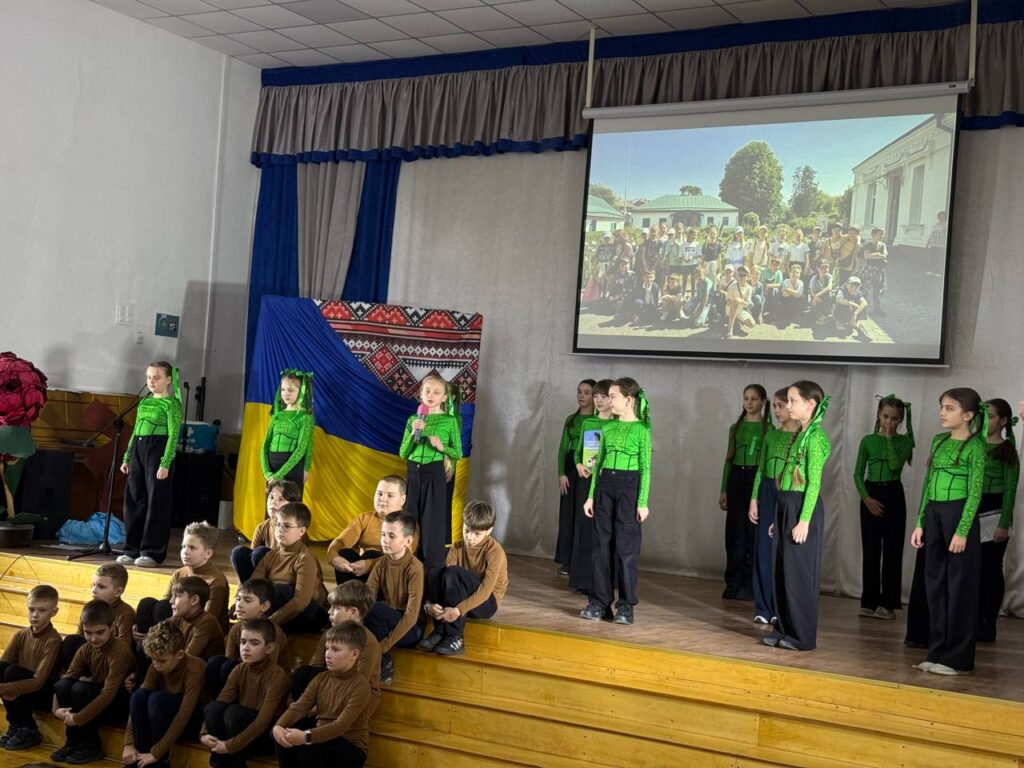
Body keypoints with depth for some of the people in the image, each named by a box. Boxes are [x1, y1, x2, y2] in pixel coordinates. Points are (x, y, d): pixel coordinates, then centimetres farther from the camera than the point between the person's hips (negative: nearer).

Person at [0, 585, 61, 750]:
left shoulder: (53, 640, -18)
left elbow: (38, 682, -26)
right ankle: (16, 725, -5)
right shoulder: (21, 635, 1)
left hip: (46, 693, -6)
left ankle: (29, 731, -13)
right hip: (24, 688, 6)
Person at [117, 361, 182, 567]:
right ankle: (132, 549, 16)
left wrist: (165, 464, -17)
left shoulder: (171, 403, -4)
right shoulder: (144, 402, 16)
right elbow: (135, 432, 20)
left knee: (156, 502, -4)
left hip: (158, 449, -7)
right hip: (138, 449, 7)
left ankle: (152, 552, 1)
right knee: (134, 500, 7)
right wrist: (127, 458, 15)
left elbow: (173, 435, -10)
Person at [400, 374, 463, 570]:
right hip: (413, 472, 3)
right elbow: (403, 454, 5)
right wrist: (413, 433, -10)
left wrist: (441, 446, -16)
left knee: (432, 521, -3)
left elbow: (458, 453, 2)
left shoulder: (449, 421, -1)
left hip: (434, 474, -3)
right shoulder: (413, 420, 7)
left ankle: (433, 566, 4)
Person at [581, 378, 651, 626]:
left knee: (626, 546, -2)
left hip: (629, 486, -5)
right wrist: (591, 495, 11)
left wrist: (643, 502, -10)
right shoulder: (608, 427, 11)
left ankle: (626, 606, 6)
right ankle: (599, 602, 12)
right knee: (602, 545, 5)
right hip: (605, 484, 5)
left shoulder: (641, 429, -4)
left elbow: (646, 467, -6)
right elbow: (599, 462, 14)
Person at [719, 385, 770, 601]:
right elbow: (729, 459, 13)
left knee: (754, 534, 0)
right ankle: (733, 583, 13)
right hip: (736, 479, 4)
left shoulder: (768, 428, -1)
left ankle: (749, 585, 8)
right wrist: (723, 489, 8)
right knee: (734, 533, 4)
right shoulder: (735, 427, 11)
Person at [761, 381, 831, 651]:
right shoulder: (801, 434, 14)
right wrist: (779, 519, 17)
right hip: (786, 506, 9)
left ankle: (803, 636, 6)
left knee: (799, 573, -2)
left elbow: (814, 483, -17)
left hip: (803, 507, -9)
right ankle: (784, 630, 20)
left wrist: (804, 520, -21)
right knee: (782, 571, 12)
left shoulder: (816, 436, -13)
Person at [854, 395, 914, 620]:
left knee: (892, 550, -1)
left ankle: (888, 603, 5)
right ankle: (869, 601, 10)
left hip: (893, 495, -1)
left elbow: (895, 464, -18)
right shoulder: (868, 441, 4)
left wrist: (889, 438, -14)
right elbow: (858, 474, 2)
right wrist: (866, 498, -10)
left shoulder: (904, 441, 0)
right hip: (870, 494, 2)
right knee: (870, 549, 4)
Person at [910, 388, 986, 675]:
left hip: (959, 515, -7)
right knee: (935, 584, 9)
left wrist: (962, 531, -16)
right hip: (933, 515, 7)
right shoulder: (939, 441, 12)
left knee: (960, 586, 0)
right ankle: (937, 652, 18)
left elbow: (975, 492, -11)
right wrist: (920, 523, 11)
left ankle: (958, 658, 6)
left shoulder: (974, 446, -8)